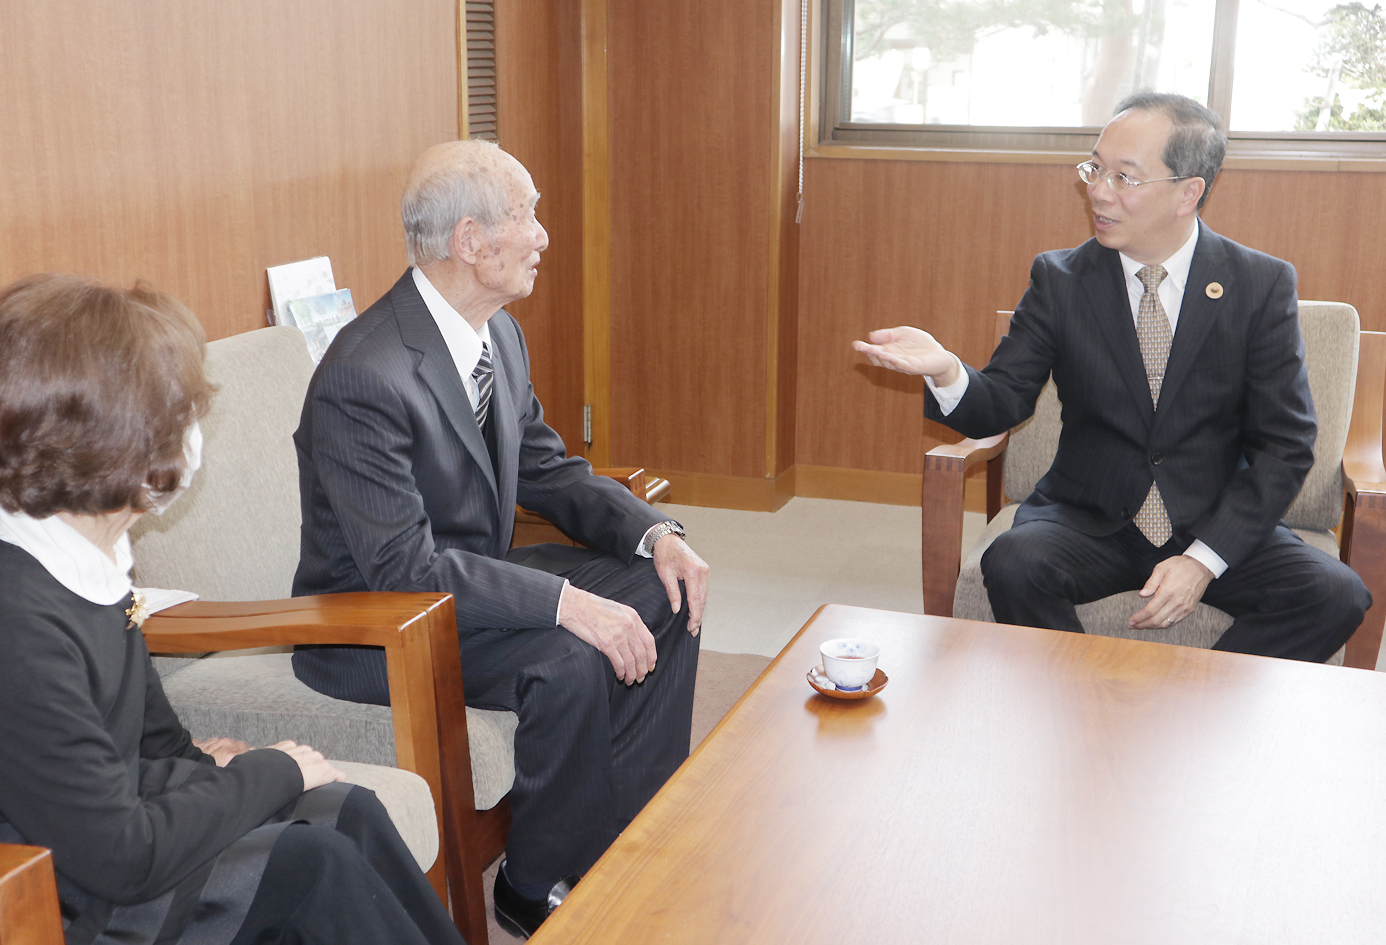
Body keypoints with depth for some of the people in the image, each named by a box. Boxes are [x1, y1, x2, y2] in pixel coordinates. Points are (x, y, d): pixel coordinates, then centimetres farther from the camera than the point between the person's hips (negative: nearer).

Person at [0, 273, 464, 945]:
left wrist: (189, 758, 2)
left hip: (115, 804, 9)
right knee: (312, 863, -18)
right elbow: (123, 857, -27)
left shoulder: (87, 559, -1)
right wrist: (273, 772, -15)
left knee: (348, 811, -6)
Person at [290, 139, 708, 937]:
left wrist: (656, 534, -9)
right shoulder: (366, 377, -29)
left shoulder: (498, 333, 0)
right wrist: (567, 602, -34)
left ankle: (628, 835, 7)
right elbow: (403, 566, -31)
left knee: (666, 596, -1)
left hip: (473, 573, 9)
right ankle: (540, 885, -5)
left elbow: (549, 469, 8)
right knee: (570, 662, -30)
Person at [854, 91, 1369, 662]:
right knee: (1013, 566, -30)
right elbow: (1002, 404, -5)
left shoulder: (1263, 285, -3)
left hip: (1218, 524, 0)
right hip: (1090, 522, 0)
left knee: (1335, 595, -25)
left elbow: (1285, 445, -3)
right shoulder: (1059, 280, 0)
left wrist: (1204, 559, -15)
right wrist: (946, 371, -29)